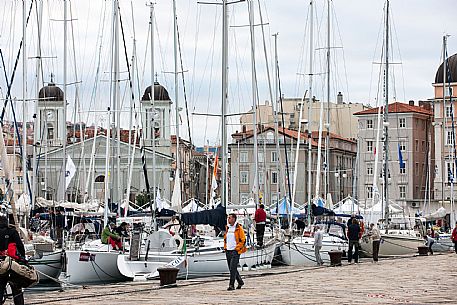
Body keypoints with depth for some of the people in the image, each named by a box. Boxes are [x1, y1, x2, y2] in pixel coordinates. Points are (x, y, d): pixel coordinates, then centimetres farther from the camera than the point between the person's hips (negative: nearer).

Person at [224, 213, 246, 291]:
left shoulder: (239, 228, -7)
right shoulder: (227, 228, 12)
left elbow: (243, 240, -9)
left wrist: (237, 248, -12)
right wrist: (225, 247, 13)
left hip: (235, 251, -7)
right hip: (228, 251, 7)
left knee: (233, 268, -12)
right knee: (231, 269, 12)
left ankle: (231, 285, -11)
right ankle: (240, 282, 28)